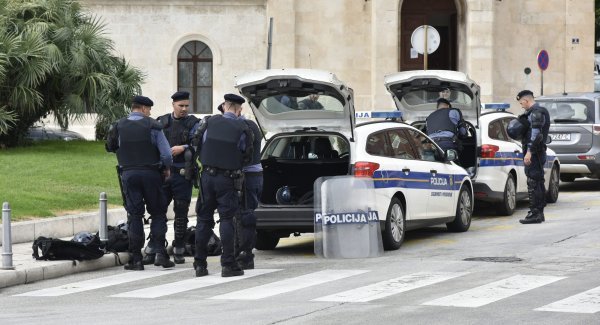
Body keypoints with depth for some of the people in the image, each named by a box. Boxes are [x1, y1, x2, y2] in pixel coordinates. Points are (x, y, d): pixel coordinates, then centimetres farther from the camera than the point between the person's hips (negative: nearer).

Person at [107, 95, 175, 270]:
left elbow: (113, 148, 12)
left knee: (134, 215, 5)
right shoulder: (152, 126, -4)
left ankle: (136, 259, 1)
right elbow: (166, 154, -7)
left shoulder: (119, 126, 5)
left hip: (128, 174, 2)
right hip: (150, 173, -2)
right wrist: (167, 168, 12)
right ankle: (160, 253, -3)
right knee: (157, 213, 7)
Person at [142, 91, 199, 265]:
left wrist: (183, 148, -20)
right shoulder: (162, 122, 11)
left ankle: (179, 251, 12)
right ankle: (151, 252, 3)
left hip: (182, 174, -1)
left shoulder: (193, 123, 5)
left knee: (181, 212, 3)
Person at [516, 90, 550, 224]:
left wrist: (529, 152, -25)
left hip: (533, 153, -11)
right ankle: (539, 213, 19)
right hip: (539, 152, 11)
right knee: (538, 183, 14)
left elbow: (536, 134, -23)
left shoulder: (536, 113, -13)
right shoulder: (540, 111, 20)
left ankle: (535, 214, -12)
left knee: (533, 183, -11)